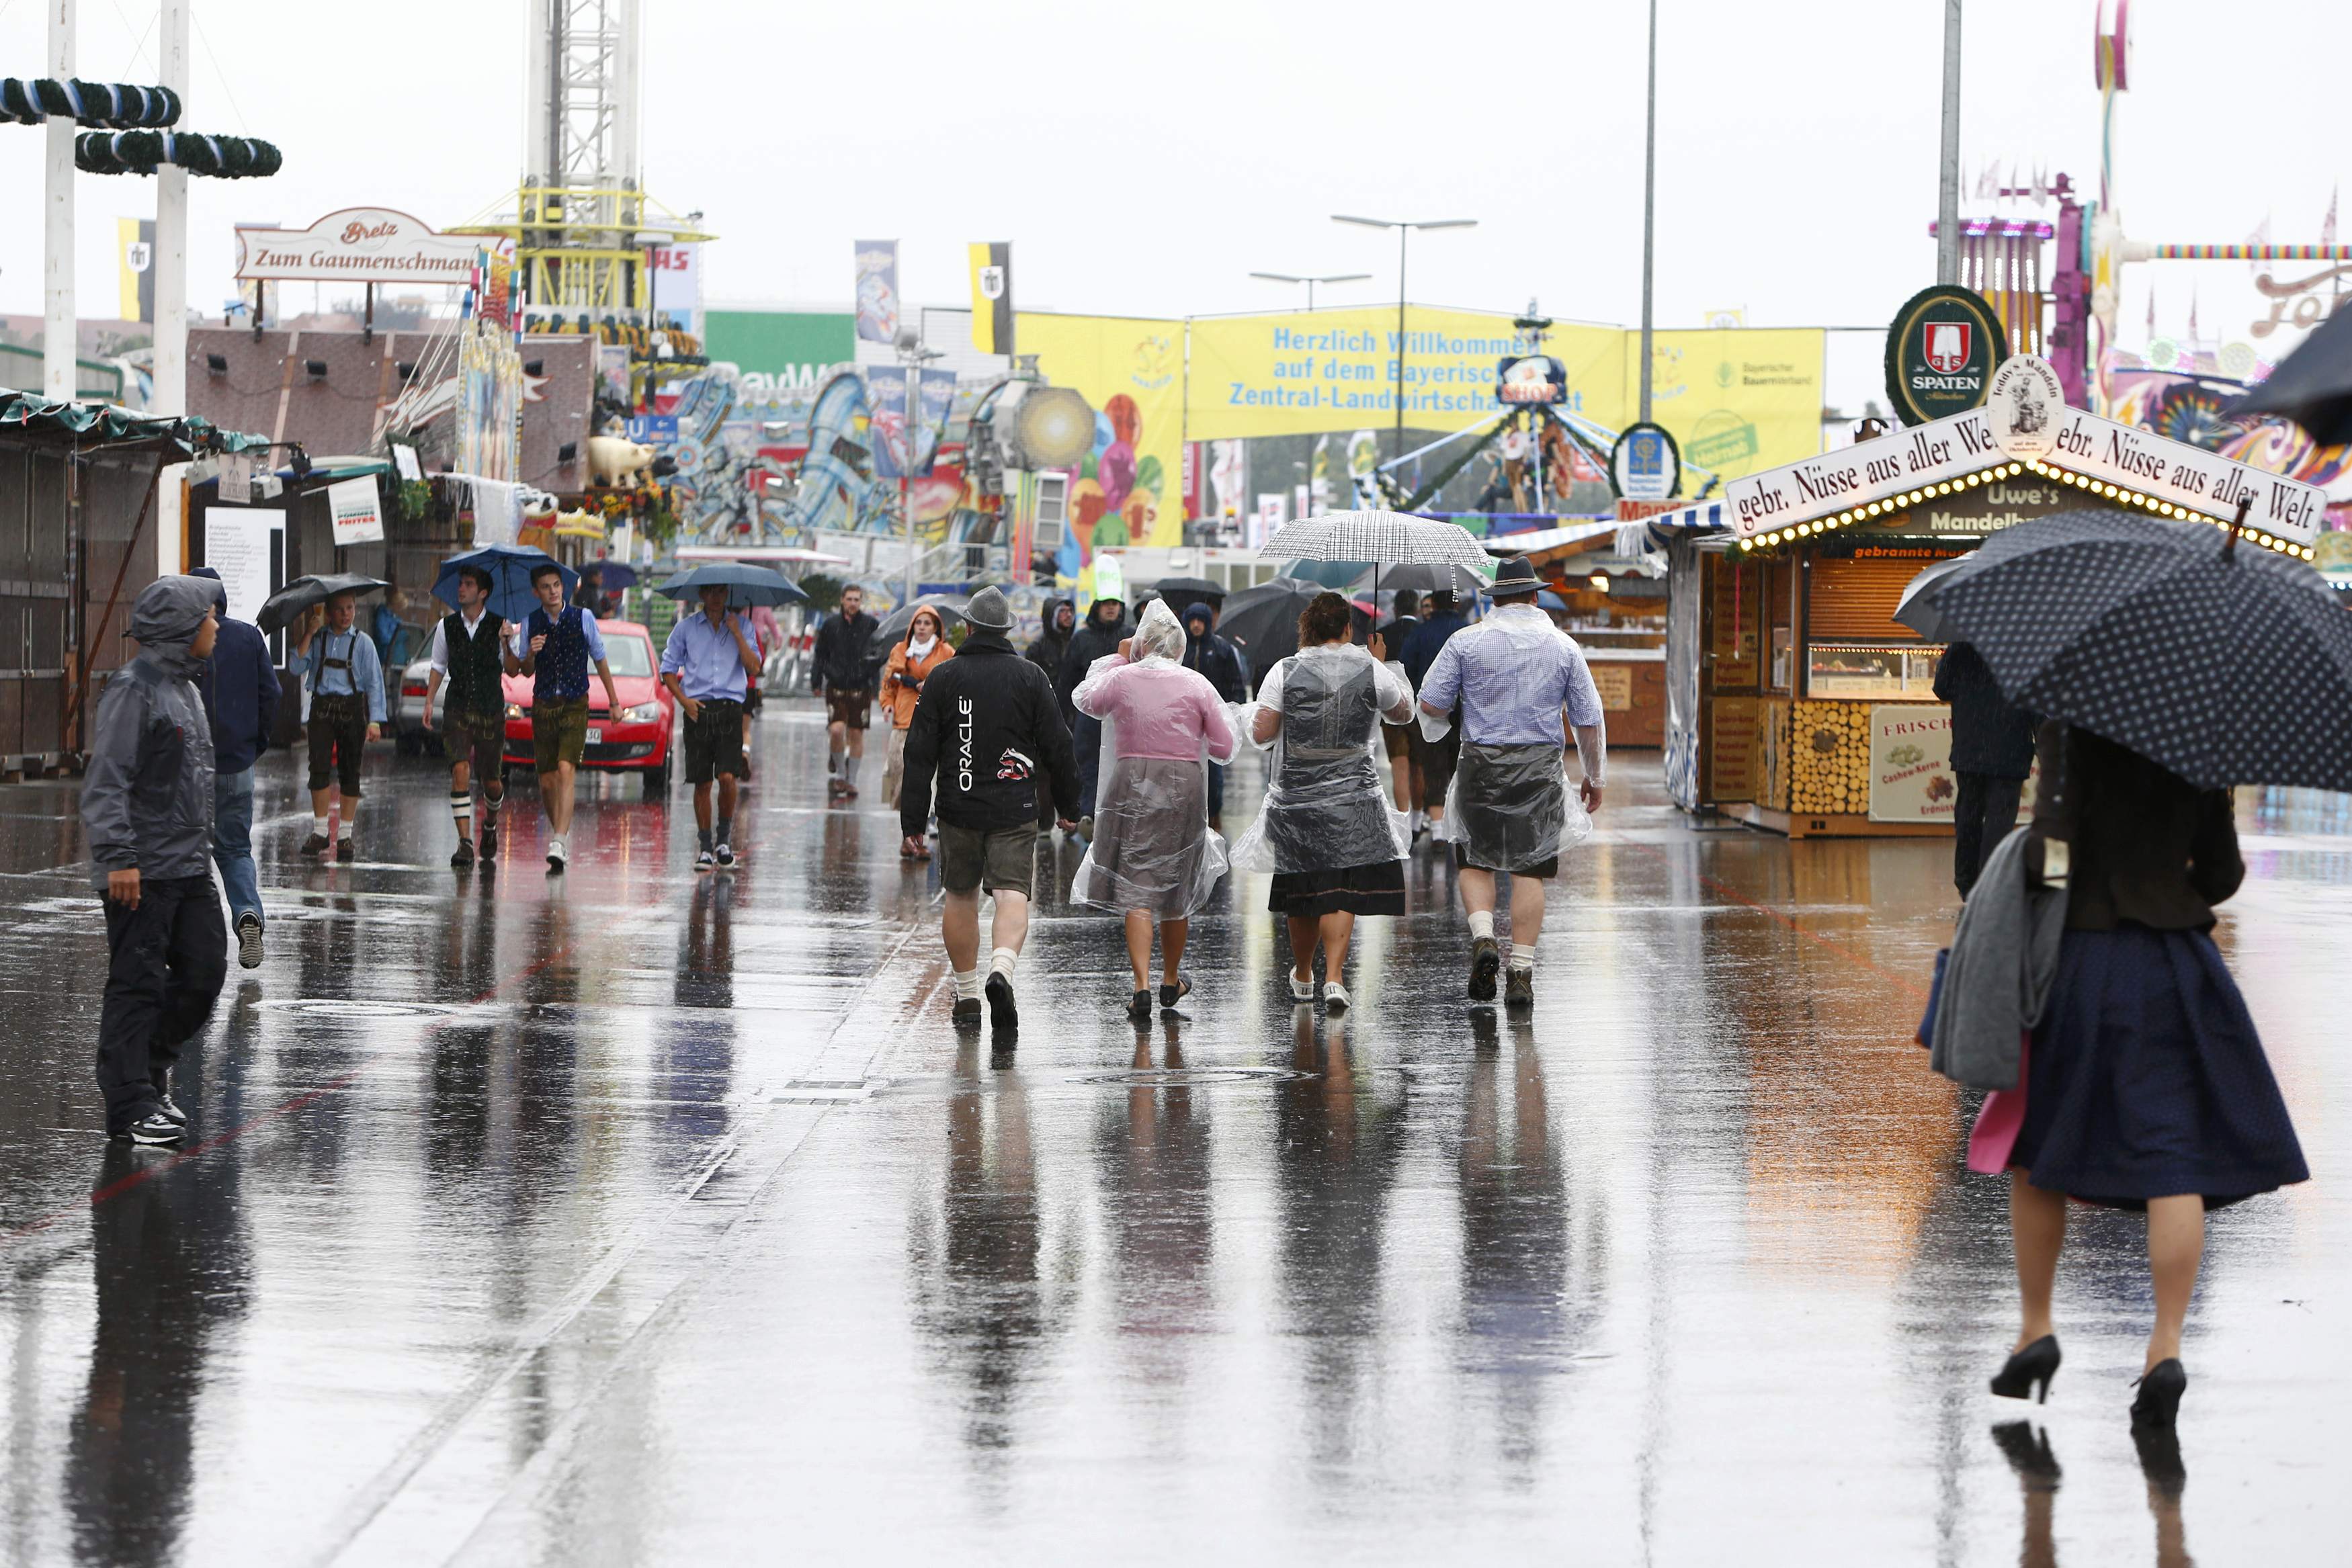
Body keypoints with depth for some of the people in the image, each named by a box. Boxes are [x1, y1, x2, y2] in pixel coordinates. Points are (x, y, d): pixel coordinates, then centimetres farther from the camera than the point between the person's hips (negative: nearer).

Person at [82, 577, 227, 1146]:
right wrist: (118, 858, -24)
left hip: (189, 865, 9)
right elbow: (106, 782, -19)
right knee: (137, 982, -4)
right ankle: (130, 1104, 1)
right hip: (144, 873, -9)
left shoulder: (184, 687, 16)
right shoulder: (135, 690, -14)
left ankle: (151, 1074, 24)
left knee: (204, 970, 9)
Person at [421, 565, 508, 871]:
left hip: (491, 711, -1)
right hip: (457, 710, 1)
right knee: (460, 771, -16)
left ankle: (490, 824, 38)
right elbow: (438, 667, 16)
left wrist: (506, 643, -21)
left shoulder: (499, 625, -1)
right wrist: (429, 702, 7)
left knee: (491, 780, 7)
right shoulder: (447, 626, 6)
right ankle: (464, 842, -17)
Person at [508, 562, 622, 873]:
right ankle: (558, 828, 29)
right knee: (547, 780, 4)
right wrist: (530, 653, -11)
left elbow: (600, 660, 9)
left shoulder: (583, 618, -1)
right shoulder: (529, 623, 4)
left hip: (575, 706, -3)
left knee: (566, 770, -20)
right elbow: (526, 671, 11)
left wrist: (613, 700, 11)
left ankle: (559, 843, -26)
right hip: (543, 705, 3)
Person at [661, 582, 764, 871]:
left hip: (729, 709, -1)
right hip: (698, 711, 1)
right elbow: (668, 668, 12)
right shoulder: (686, 627, 9)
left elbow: (754, 668, -1)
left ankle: (724, 837, 6)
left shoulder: (740, 626, 9)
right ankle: (705, 847, 10)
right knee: (702, 782, 1)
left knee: (727, 777, -14)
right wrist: (683, 700, -2)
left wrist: (736, 633, -7)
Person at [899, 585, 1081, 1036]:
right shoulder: (1031, 677, 0)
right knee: (1012, 896, -7)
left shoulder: (943, 678, 1)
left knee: (961, 898, 14)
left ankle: (967, 997, 18)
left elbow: (920, 752, 0)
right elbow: (1056, 745, 2)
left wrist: (912, 818, 2)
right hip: (1015, 811, -1)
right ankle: (1002, 970, -34)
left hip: (959, 808, 1)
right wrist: (1068, 805, 13)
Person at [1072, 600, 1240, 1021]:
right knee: (1176, 889, 16)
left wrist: (1118, 659, 27)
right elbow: (1226, 748, 0)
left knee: (1135, 891, -2)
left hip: (1131, 785, -1)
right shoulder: (1196, 686, -3)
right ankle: (1171, 982, 30)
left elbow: (1084, 699, 21)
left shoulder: (1121, 679, -2)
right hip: (1184, 786, 1)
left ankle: (1142, 985, -16)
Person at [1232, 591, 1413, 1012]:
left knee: (1304, 887, 14)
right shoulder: (1371, 672, -4)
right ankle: (1333, 977, -16)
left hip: (1295, 798, 1)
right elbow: (1403, 714, 14)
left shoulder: (1285, 672, -6)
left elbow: (1261, 733, -7)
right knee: (1342, 889, -1)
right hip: (1353, 797, -1)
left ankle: (1303, 979, 29)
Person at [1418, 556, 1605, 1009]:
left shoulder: (1466, 641, -1)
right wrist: (1595, 776, 16)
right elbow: (1588, 720, 5)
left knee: (1475, 860, 12)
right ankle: (1521, 971, 0)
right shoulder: (1564, 646, 3)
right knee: (1530, 868, 3)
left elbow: (1431, 705, -4)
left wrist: (1439, 725, 20)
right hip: (1541, 768, 1)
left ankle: (1483, 938, -11)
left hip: (1482, 765, -1)